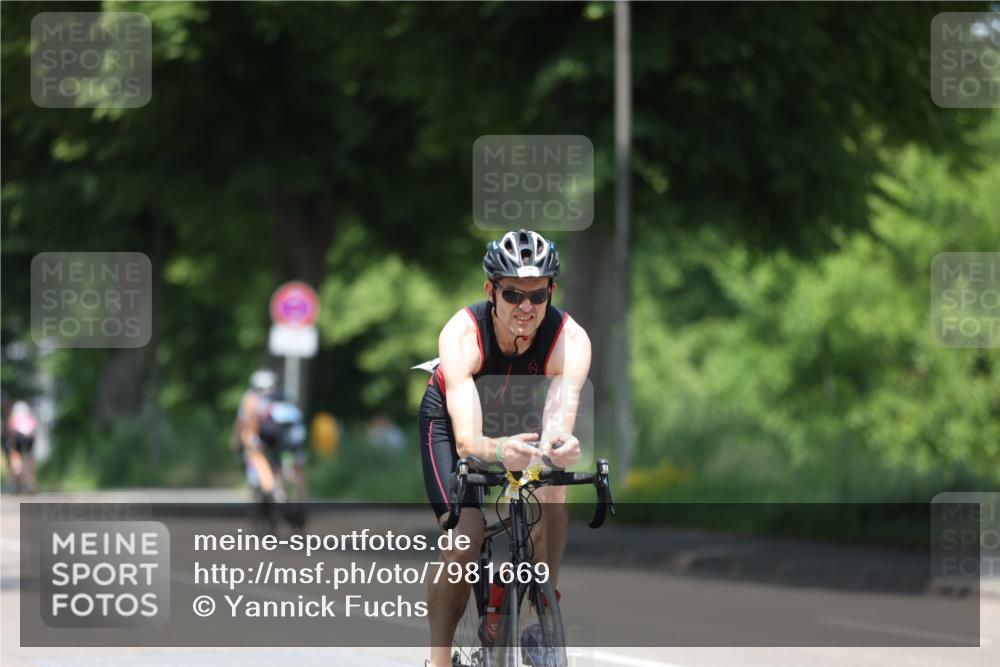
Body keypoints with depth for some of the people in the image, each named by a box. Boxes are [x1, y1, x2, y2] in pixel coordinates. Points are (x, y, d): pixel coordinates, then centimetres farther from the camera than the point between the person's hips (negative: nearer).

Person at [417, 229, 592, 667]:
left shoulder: (571, 340, -33)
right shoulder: (462, 335, -37)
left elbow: (559, 415, -47)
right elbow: (466, 439, -48)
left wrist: (558, 447, -71)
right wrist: (495, 450, -71)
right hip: (449, 419, -3)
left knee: (553, 494, -26)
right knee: (464, 539, -22)